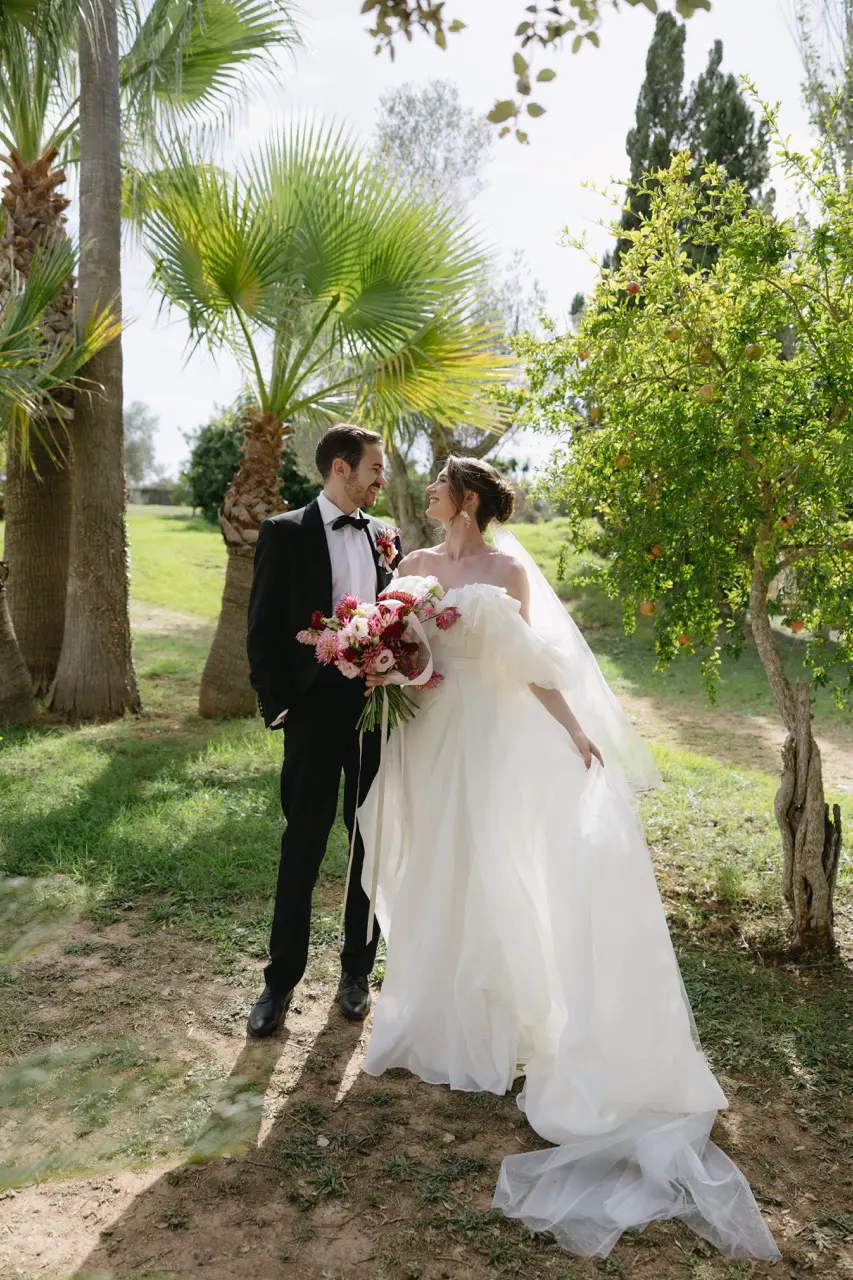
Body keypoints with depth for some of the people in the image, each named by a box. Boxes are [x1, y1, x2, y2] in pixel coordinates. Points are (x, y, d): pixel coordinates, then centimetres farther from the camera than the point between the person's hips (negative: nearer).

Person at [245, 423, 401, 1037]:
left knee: (373, 844, 12)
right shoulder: (285, 532, -3)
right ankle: (282, 979, 19)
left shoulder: (385, 536, 10)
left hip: (379, 706, 4)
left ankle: (357, 968, 29)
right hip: (315, 709, -4)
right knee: (303, 847, 3)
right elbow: (263, 630, -5)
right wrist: (279, 707, -10)